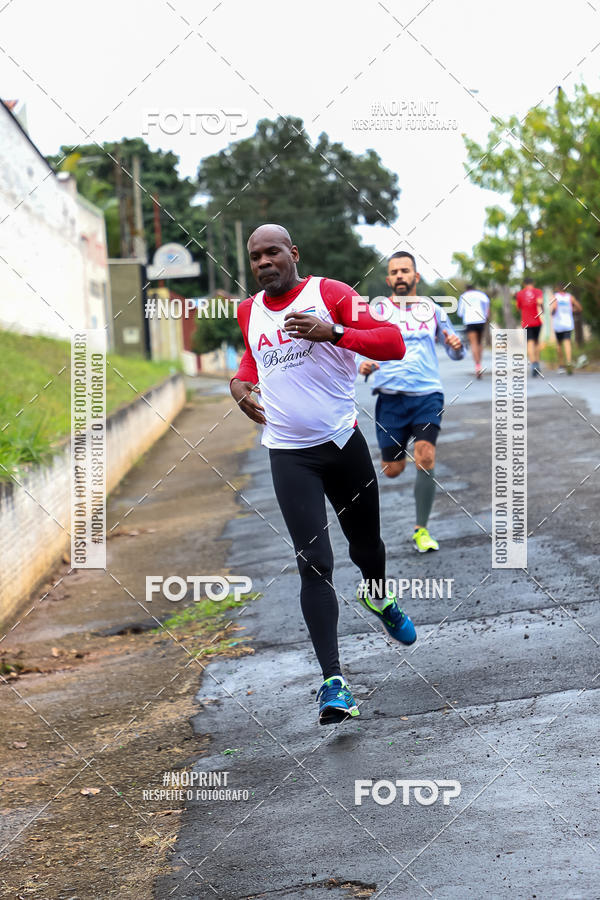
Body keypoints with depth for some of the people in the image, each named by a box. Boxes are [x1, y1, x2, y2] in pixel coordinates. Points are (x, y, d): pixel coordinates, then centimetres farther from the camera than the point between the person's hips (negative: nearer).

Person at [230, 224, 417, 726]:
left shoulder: (330, 294, -7)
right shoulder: (249, 312, 8)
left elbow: (393, 343, -16)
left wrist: (333, 332, -29)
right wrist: (241, 382, 10)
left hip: (343, 443, -1)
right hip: (289, 455, 1)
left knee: (365, 545, 16)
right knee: (315, 563, -11)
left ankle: (380, 600, 53)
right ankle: (333, 681, -14)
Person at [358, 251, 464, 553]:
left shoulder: (432, 310, 9)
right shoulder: (377, 311, 5)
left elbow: (455, 353, 16)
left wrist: (457, 346, -9)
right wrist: (364, 366, -16)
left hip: (427, 394, 0)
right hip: (390, 396, 0)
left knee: (425, 458, -17)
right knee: (392, 470, 0)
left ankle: (421, 530, -4)